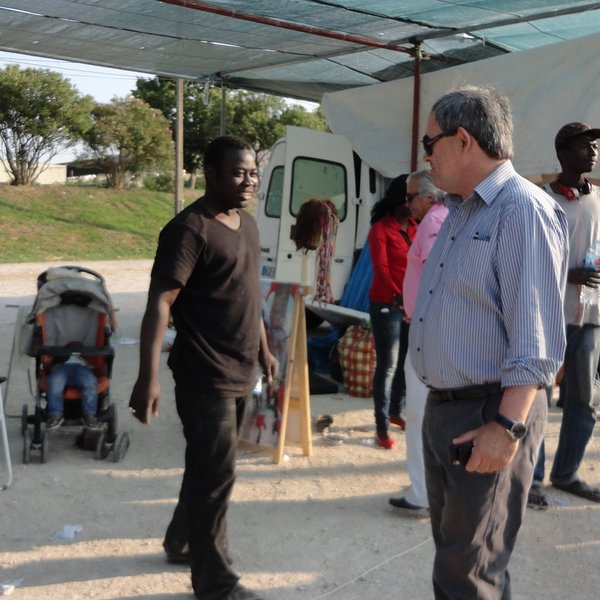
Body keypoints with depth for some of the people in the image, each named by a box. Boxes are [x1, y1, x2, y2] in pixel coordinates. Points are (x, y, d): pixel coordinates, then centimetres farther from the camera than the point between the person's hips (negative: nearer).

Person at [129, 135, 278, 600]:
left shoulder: (247, 223, 10)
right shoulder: (190, 229, -17)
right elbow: (159, 303, -23)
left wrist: (263, 349, 23)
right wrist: (149, 376, -30)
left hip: (241, 371, 9)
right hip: (206, 376, -9)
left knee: (207, 466, 21)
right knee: (215, 474, 0)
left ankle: (181, 541, 41)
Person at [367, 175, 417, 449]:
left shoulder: (414, 227, 10)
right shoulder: (380, 229, -8)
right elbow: (381, 268, -16)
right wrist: (398, 297, -30)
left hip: (411, 304, 6)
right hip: (386, 304, -6)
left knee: (406, 362, 12)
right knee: (387, 365, -5)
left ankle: (395, 412, 30)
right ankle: (381, 427, 1)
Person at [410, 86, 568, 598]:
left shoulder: (524, 211, -17)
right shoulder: (458, 212, 13)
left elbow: (536, 340, -23)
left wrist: (506, 427, -25)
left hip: (490, 417, -9)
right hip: (443, 407, 10)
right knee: (450, 548, 21)